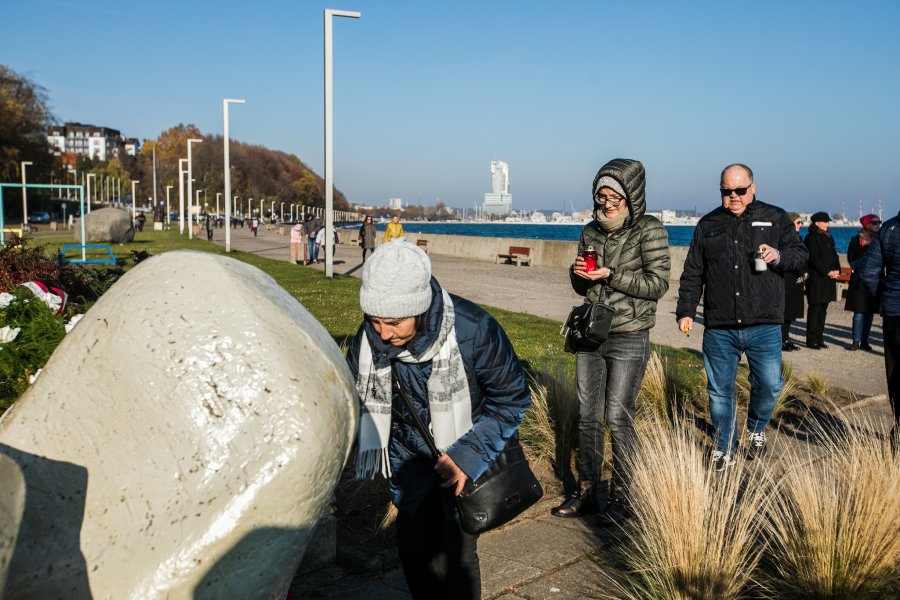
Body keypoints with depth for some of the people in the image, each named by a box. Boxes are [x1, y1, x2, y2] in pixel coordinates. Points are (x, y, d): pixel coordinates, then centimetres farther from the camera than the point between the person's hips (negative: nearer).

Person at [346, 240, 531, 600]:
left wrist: (468, 455, -24)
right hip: (409, 455, 4)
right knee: (413, 545, 10)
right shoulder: (369, 336, -19)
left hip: (467, 455, -3)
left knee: (453, 554, -8)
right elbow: (354, 394, -1)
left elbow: (512, 397, -17)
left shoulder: (472, 329, -30)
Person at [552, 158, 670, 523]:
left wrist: (611, 275, -19)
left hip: (629, 340, -5)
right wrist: (578, 274, -7)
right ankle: (586, 492, 21)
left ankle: (621, 497, 14)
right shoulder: (591, 232, 9)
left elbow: (658, 284, -12)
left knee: (618, 418, -2)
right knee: (587, 416, 8)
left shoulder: (650, 231, -7)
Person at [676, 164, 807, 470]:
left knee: (769, 385, -2)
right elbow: (692, 274, 13)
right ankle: (724, 449, 23)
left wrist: (779, 256, -14)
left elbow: (801, 256, 7)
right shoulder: (708, 225, 11)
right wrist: (686, 310, 7)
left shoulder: (776, 218, 7)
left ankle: (756, 430, 29)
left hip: (764, 326, -1)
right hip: (719, 328, 1)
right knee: (720, 390, 7)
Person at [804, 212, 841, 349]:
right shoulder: (811, 237, -7)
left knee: (823, 308, 9)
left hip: (828, 279, 8)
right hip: (816, 278, -8)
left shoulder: (828, 237, 17)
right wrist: (828, 272, -16)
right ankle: (811, 340, -2)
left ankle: (819, 338, 14)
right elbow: (814, 259, -14)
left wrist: (837, 270, 0)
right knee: (815, 308, -6)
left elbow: (834, 255, 17)